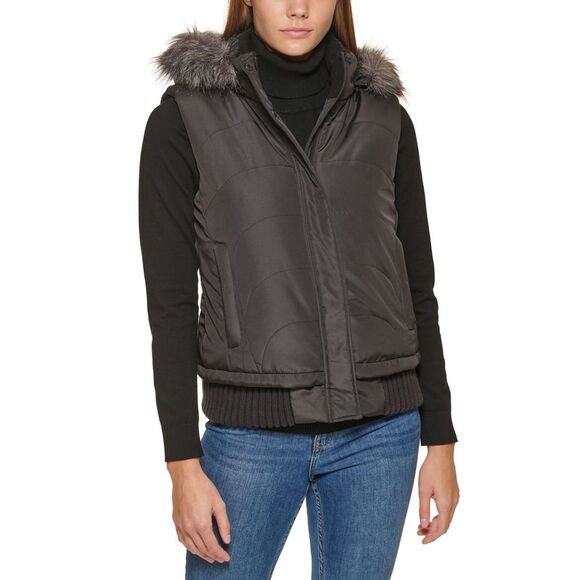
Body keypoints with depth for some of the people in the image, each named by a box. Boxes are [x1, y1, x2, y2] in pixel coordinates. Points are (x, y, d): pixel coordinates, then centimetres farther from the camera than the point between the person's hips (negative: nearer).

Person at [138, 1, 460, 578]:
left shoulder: (384, 118, 5)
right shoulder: (184, 119, -3)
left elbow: (417, 288, 8)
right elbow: (171, 304, -4)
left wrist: (440, 442, 6)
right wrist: (184, 465, -7)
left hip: (379, 433, 3)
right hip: (251, 431, -2)